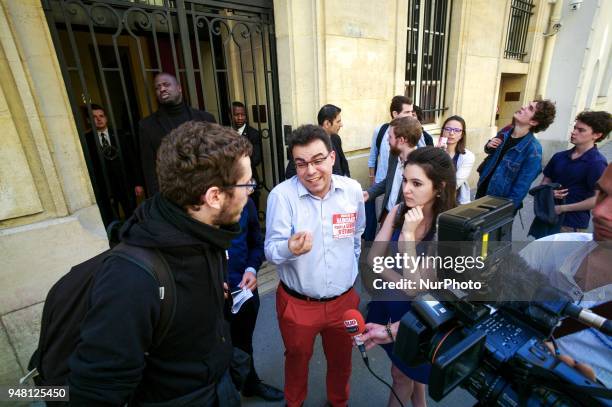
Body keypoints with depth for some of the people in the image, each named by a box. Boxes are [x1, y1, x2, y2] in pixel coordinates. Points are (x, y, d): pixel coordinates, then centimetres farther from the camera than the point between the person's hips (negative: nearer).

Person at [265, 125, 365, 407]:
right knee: (297, 359, 23)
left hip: (344, 299, 3)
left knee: (341, 359, 25)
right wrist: (290, 249, -40)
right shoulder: (281, 194, -18)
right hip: (297, 303, -2)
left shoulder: (353, 190, -7)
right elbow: (271, 251, -19)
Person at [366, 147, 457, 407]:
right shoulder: (398, 212, -14)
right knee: (409, 369, 30)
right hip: (392, 299, 5)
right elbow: (372, 259, -9)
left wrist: (408, 234, -34)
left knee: (401, 374, 21)